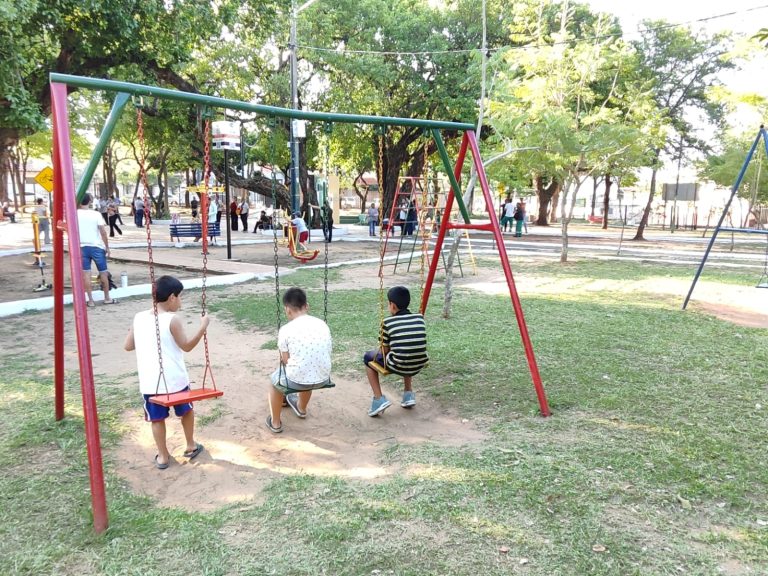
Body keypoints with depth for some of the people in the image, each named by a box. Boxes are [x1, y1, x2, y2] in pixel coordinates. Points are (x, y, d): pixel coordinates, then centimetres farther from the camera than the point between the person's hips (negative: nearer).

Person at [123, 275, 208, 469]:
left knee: (157, 418, 16)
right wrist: (203, 327, -6)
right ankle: (191, 447, 33)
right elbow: (186, 346, -8)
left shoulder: (139, 318, 1)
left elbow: (128, 346, 8)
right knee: (187, 410, 21)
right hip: (175, 379, -3)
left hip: (149, 381, 3)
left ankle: (162, 456, 23)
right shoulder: (173, 320, -13)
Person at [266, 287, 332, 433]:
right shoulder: (322, 324, 1)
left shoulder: (285, 330, -12)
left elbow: (285, 361, -6)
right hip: (323, 379, 4)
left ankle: (275, 423, 39)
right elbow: (326, 353, 7)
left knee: (276, 379, 29)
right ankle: (301, 408, 61)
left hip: (296, 381, -4)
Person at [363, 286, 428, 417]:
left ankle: (379, 399, 11)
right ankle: (409, 394, 32)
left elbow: (385, 350, 0)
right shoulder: (420, 318, 5)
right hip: (418, 367, 5)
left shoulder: (388, 322, -5)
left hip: (398, 367, -5)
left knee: (368, 357, 20)